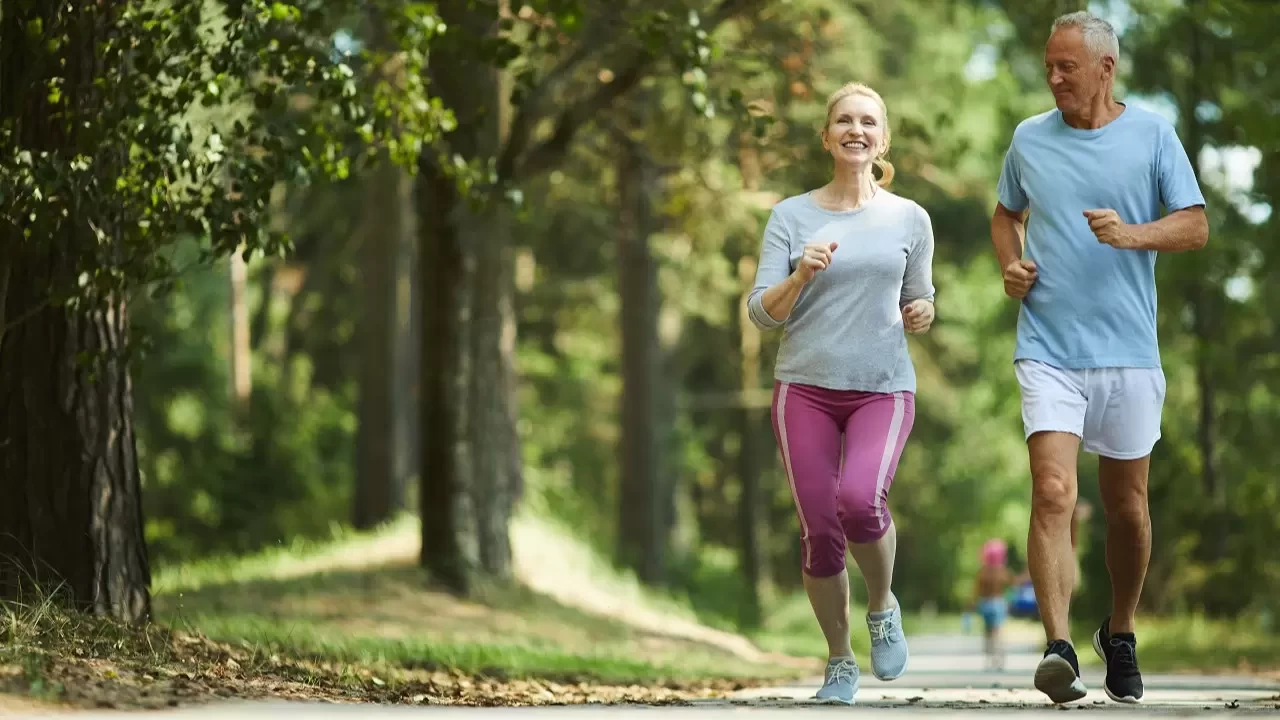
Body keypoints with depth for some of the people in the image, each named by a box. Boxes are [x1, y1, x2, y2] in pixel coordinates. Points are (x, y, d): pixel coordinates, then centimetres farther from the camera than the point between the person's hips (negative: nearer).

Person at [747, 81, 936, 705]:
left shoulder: (909, 219, 7)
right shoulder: (792, 217, 4)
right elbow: (762, 313, 1)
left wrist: (921, 316, -5)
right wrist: (800, 274, -17)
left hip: (884, 389, -1)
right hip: (805, 388, 1)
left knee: (860, 500, -26)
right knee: (819, 531, -4)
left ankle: (882, 605, 3)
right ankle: (839, 662, 15)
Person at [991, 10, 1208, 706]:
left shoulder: (1152, 134, 3)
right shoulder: (1028, 139, 9)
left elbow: (1195, 226, 0)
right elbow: (1006, 215, 25)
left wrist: (1133, 234, -19)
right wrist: (1010, 264, 4)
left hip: (1128, 352, 0)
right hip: (1048, 352, 0)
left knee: (1126, 507, 11)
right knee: (1052, 495, -17)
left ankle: (1120, 634, 32)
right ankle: (1058, 648, -23)